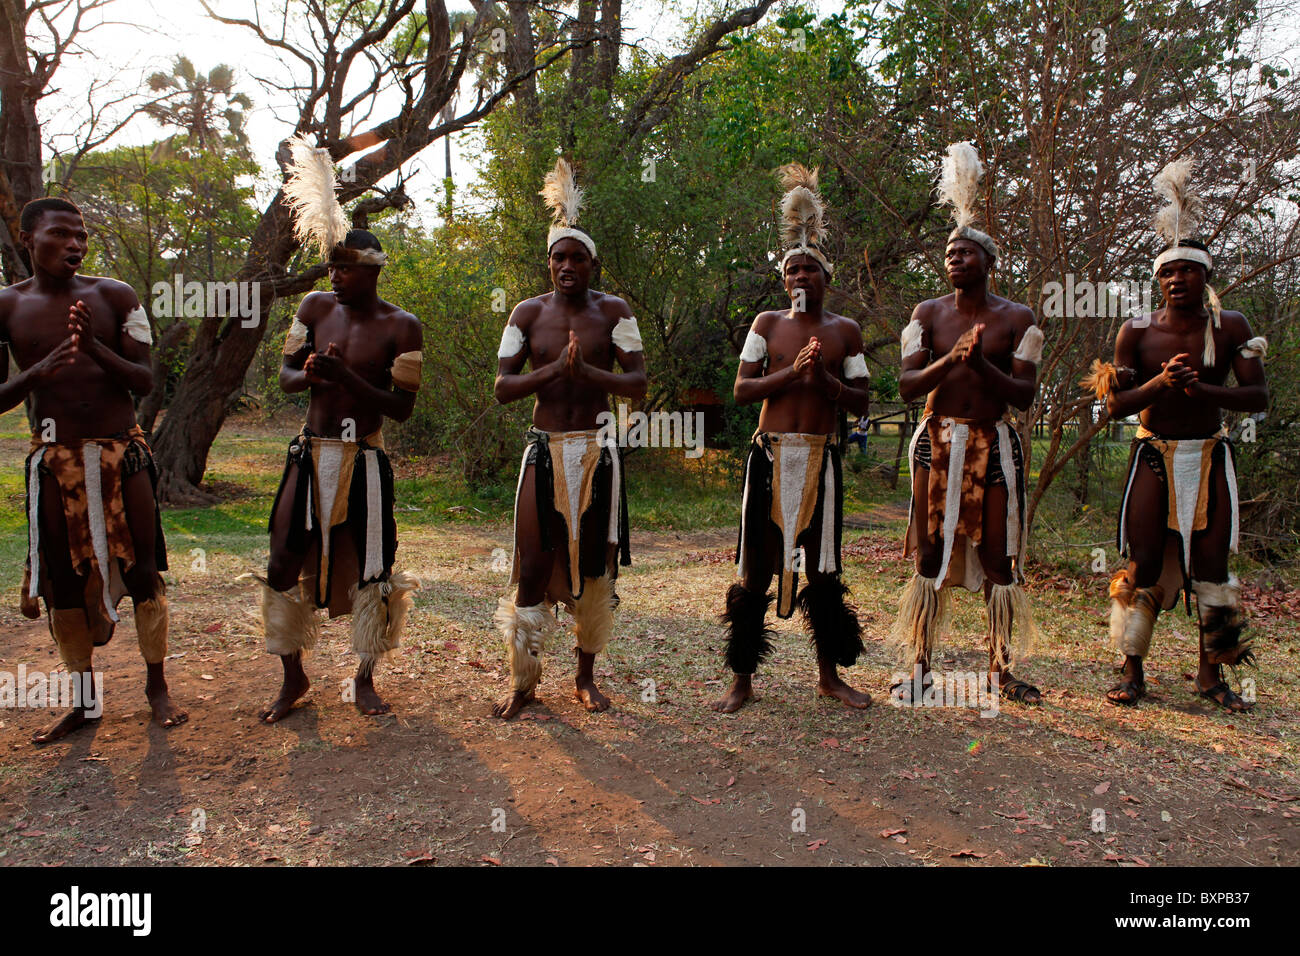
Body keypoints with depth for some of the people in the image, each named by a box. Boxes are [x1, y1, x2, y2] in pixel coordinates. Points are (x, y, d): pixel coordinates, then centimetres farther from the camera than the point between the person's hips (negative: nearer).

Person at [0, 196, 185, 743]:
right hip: (54, 459, 1)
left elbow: (145, 381, -3)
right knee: (63, 579, 5)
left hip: (122, 454, 0)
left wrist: (95, 348, -19)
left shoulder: (115, 297, 1)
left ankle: (157, 687, 17)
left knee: (143, 570, 2)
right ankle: (85, 701, 19)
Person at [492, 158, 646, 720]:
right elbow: (502, 388, -3)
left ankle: (586, 677, 22)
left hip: (597, 449, 0)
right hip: (545, 448, 0)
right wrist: (555, 367, -18)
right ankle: (522, 681, 12)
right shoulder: (529, 313, 3)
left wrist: (587, 371, -20)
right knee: (533, 563, -2)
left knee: (593, 563, 6)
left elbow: (637, 385, -5)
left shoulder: (613, 311, 2)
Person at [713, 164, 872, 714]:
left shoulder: (844, 330, 9)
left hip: (821, 457, 1)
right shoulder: (767, 324, 7)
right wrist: (793, 371, -15)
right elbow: (741, 390, -3)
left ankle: (829, 675, 21)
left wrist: (825, 377, -12)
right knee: (756, 565, 0)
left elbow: (861, 403, 5)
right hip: (771, 455, -1)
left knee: (823, 566, 7)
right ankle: (742, 679, 11)